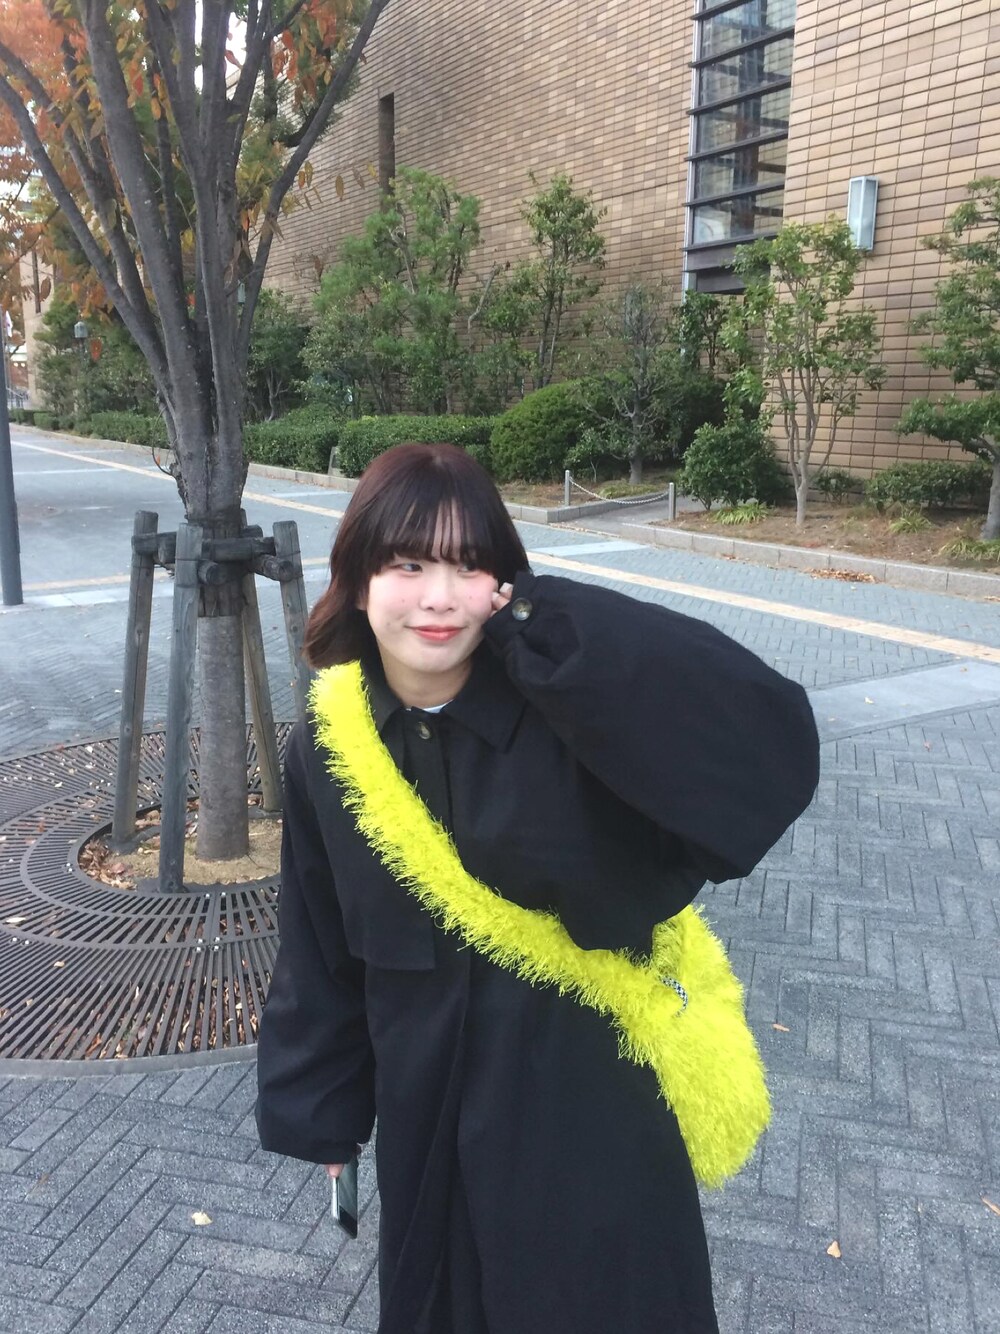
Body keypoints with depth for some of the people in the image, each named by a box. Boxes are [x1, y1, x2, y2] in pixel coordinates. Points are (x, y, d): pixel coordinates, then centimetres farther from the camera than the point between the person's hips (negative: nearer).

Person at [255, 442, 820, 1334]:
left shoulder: (571, 711, -22)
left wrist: (551, 627, -37)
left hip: (590, 1102, -3)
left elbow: (771, 743, -37)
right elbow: (321, 954, 2)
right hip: (430, 1109, 4)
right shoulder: (329, 750, -9)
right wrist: (320, 1110, 10)